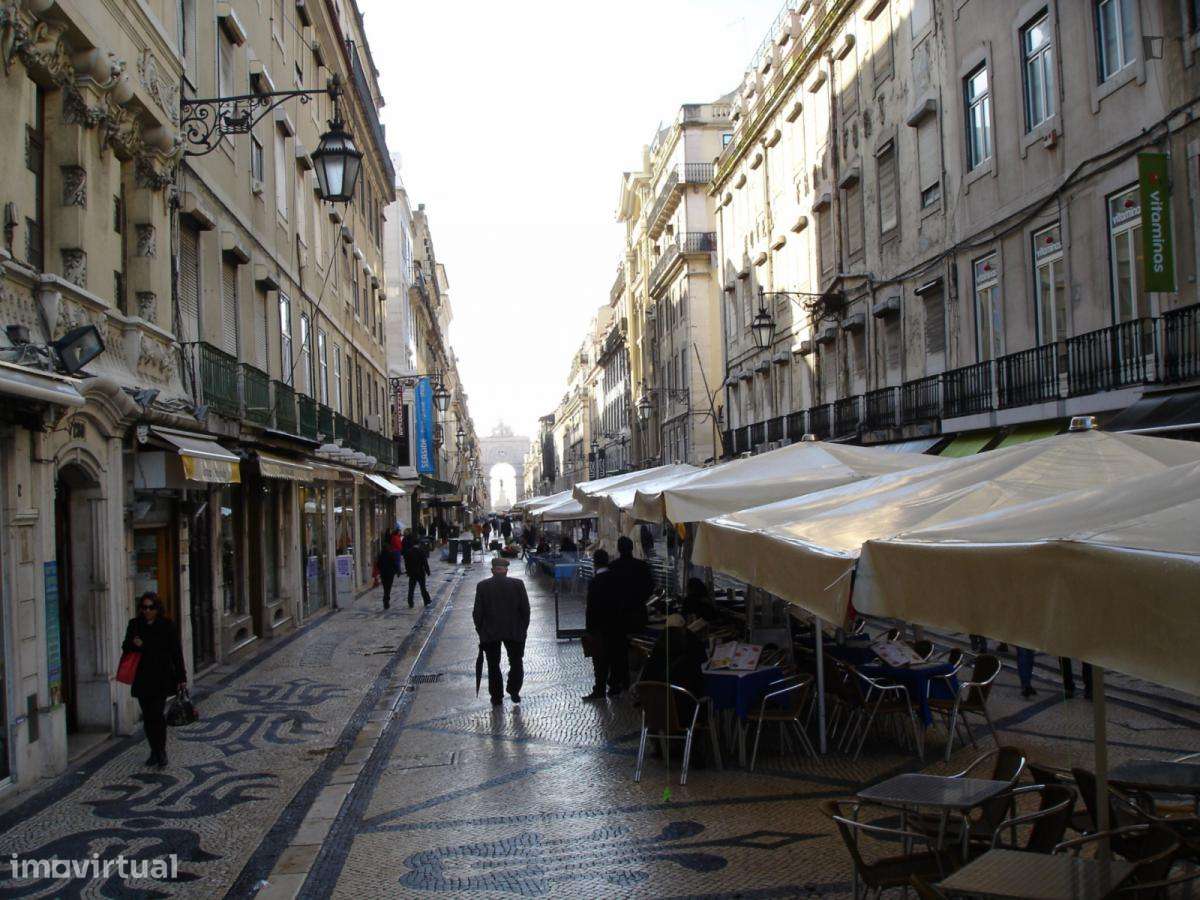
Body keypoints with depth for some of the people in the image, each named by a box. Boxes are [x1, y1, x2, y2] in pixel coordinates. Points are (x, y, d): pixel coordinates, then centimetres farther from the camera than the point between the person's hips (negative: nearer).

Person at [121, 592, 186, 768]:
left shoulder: (167, 626, -3)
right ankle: (154, 751, 22)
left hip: (161, 678, -4)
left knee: (156, 714, -11)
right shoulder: (135, 625, 6)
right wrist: (133, 645, -12)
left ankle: (161, 751, 2)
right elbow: (125, 647, 13)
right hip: (142, 679, 4)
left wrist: (181, 677, -4)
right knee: (147, 717, 9)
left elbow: (176, 652, -1)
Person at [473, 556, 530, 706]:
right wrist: (523, 629, 10)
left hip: (489, 633, 0)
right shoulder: (518, 584, -5)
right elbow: (525, 609, -2)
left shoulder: (482, 586, -5)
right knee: (516, 663, 17)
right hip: (514, 631, 0)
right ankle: (514, 692, 11)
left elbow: (477, 612, -4)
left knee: (493, 666, 12)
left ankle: (497, 696, 15)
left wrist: (480, 630, 9)